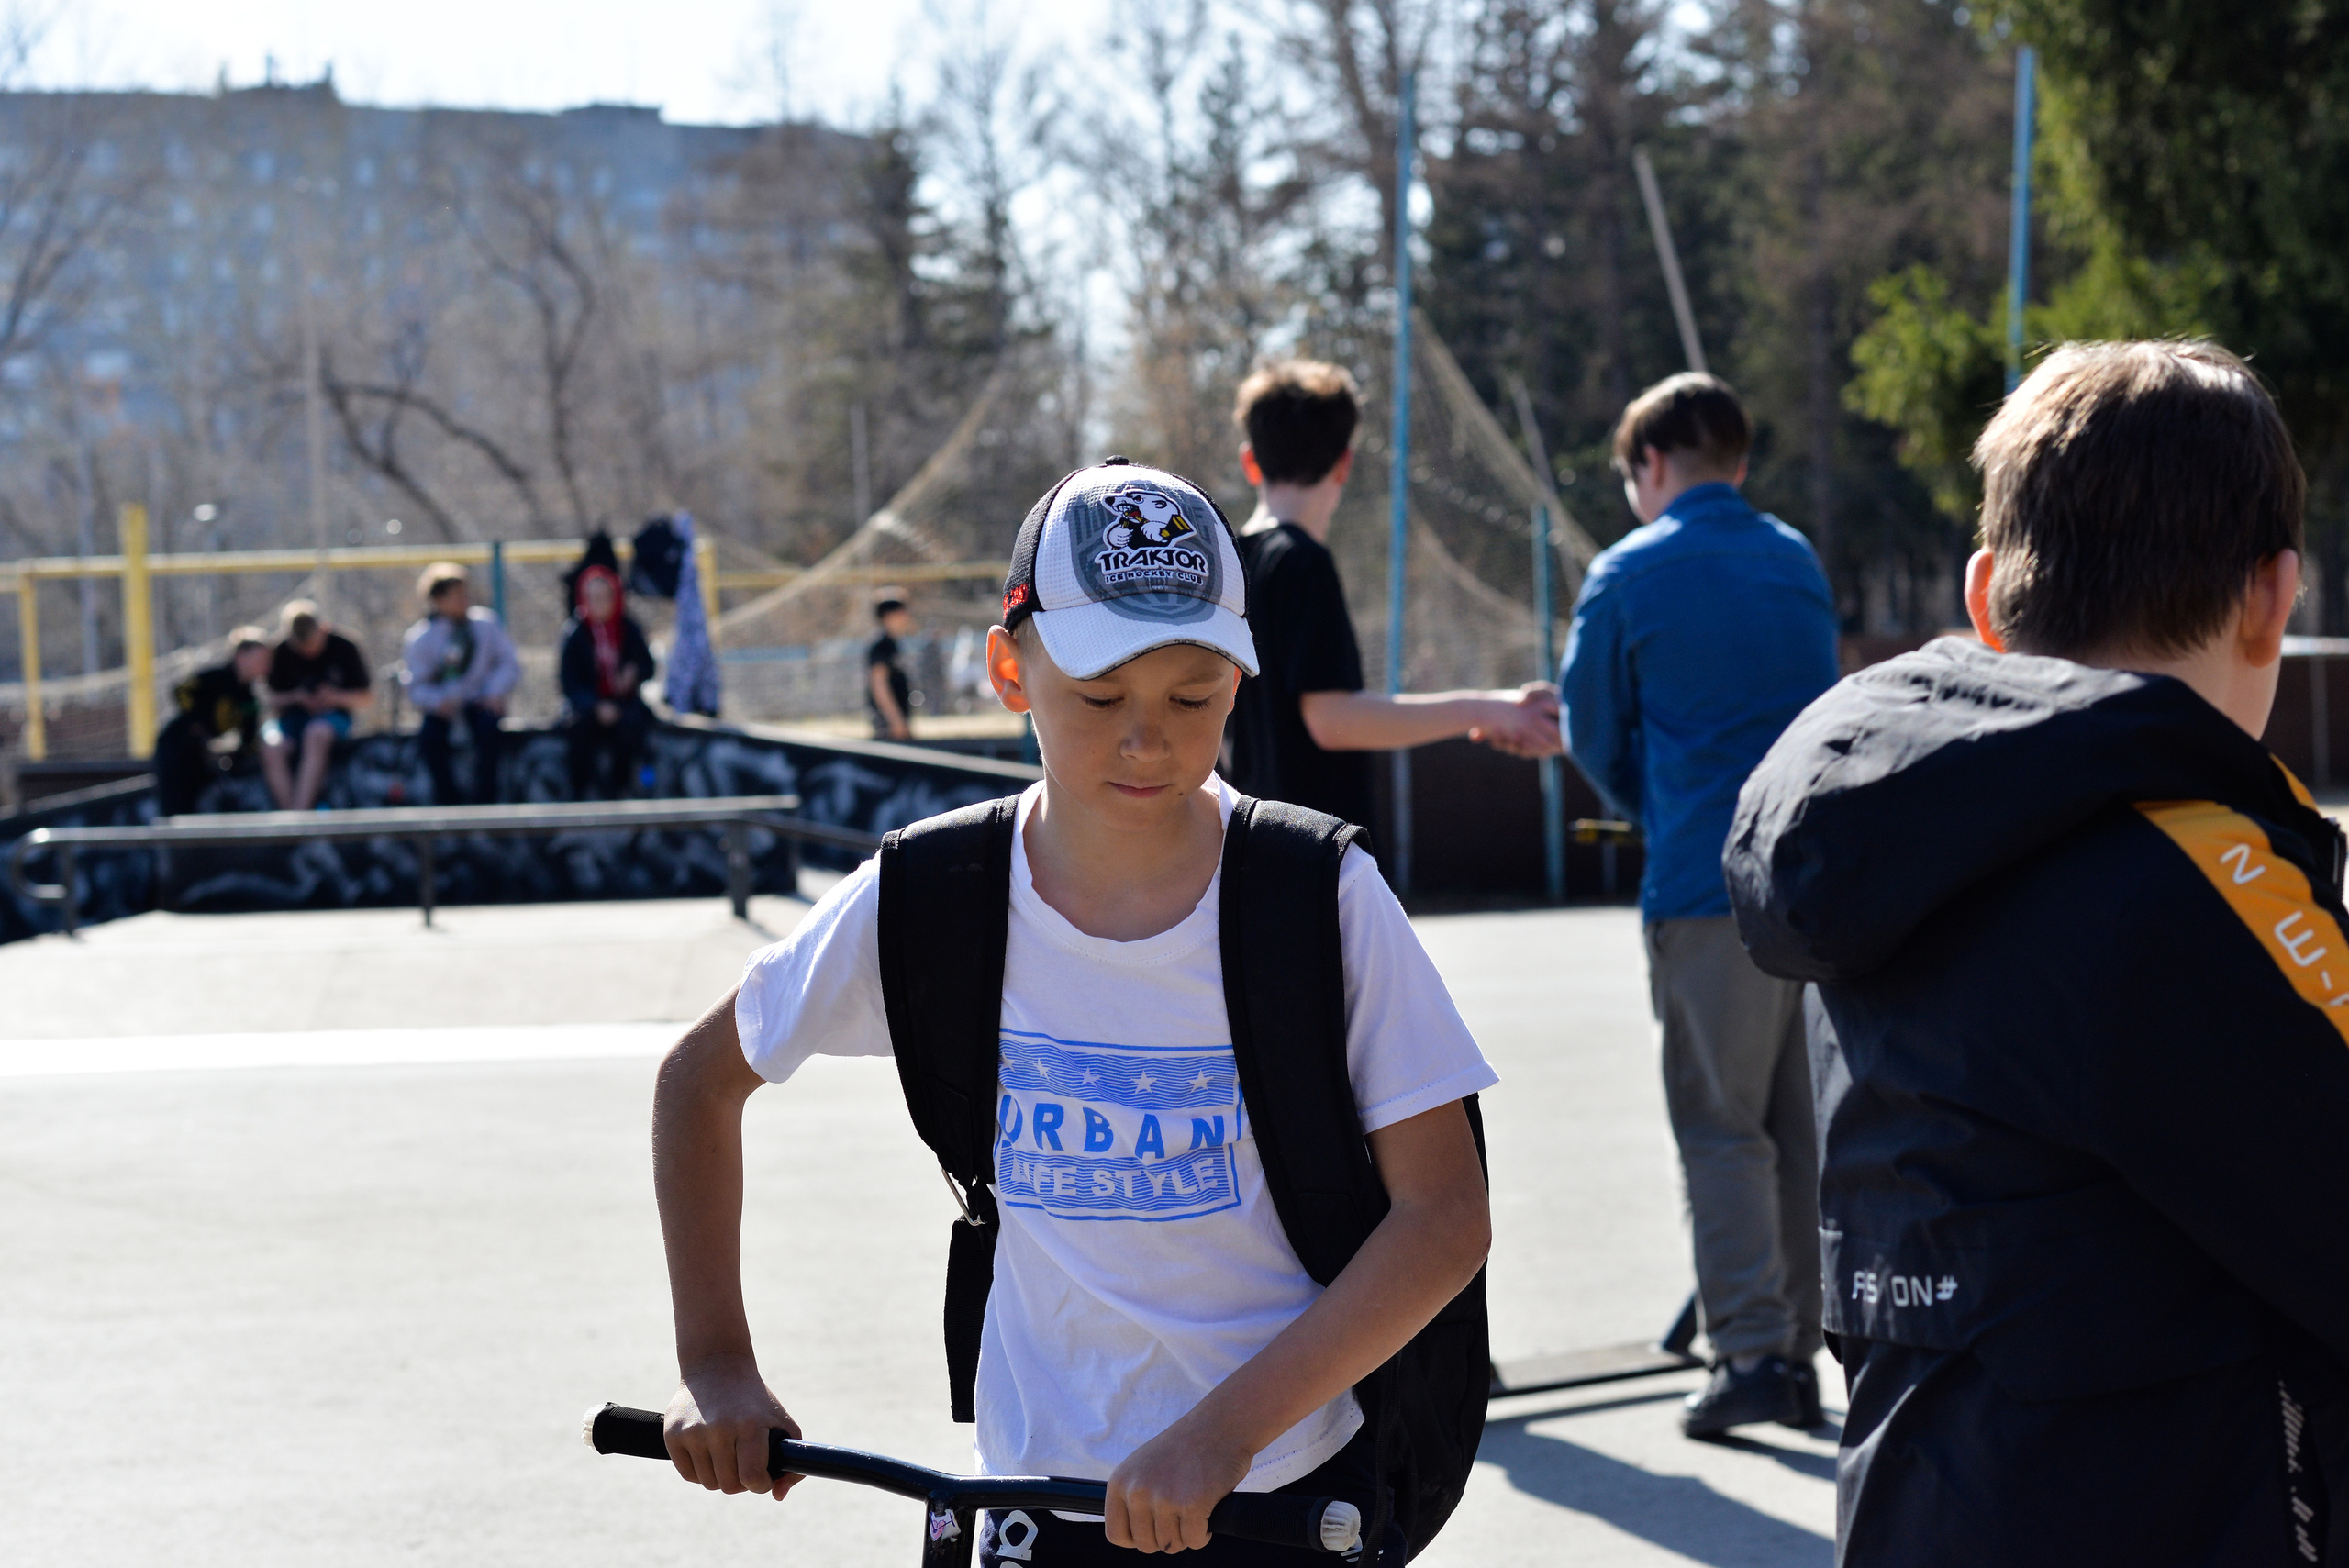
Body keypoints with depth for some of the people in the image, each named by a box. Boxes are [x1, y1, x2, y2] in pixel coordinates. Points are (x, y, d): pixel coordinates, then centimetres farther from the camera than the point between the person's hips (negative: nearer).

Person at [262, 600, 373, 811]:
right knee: (271, 745, -31)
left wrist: (336, 697, -14)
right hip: (295, 716, 2)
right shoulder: (284, 652, 1)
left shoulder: (344, 648, -4)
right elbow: (273, 699, 10)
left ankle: (299, 811, -40)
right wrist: (296, 697, -10)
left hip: (333, 716, -2)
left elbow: (367, 697, 3)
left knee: (316, 733, -38)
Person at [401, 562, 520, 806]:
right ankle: (450, 801, -13)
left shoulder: (486, 624, 1)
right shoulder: (420, 638, -3)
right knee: (430, 737, -29)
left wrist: (495, 692, -14)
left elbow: (509, 664, 4)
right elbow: (416, 687, -4)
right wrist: (438, 702, -24)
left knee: (489, 727, -31)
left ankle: (484, 801, -20)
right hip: (443, 706, 0)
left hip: (480, 702, 0)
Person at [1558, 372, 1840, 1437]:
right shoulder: (1798, 562, 15)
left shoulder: (1628, 575, -1)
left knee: (1721, 1127, 0)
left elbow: (1594, 739, 6)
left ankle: (1752, 1355, -6)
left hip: (1709, 882, -5)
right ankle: (1801, 1349, 13)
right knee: (1803, 1122, 10)